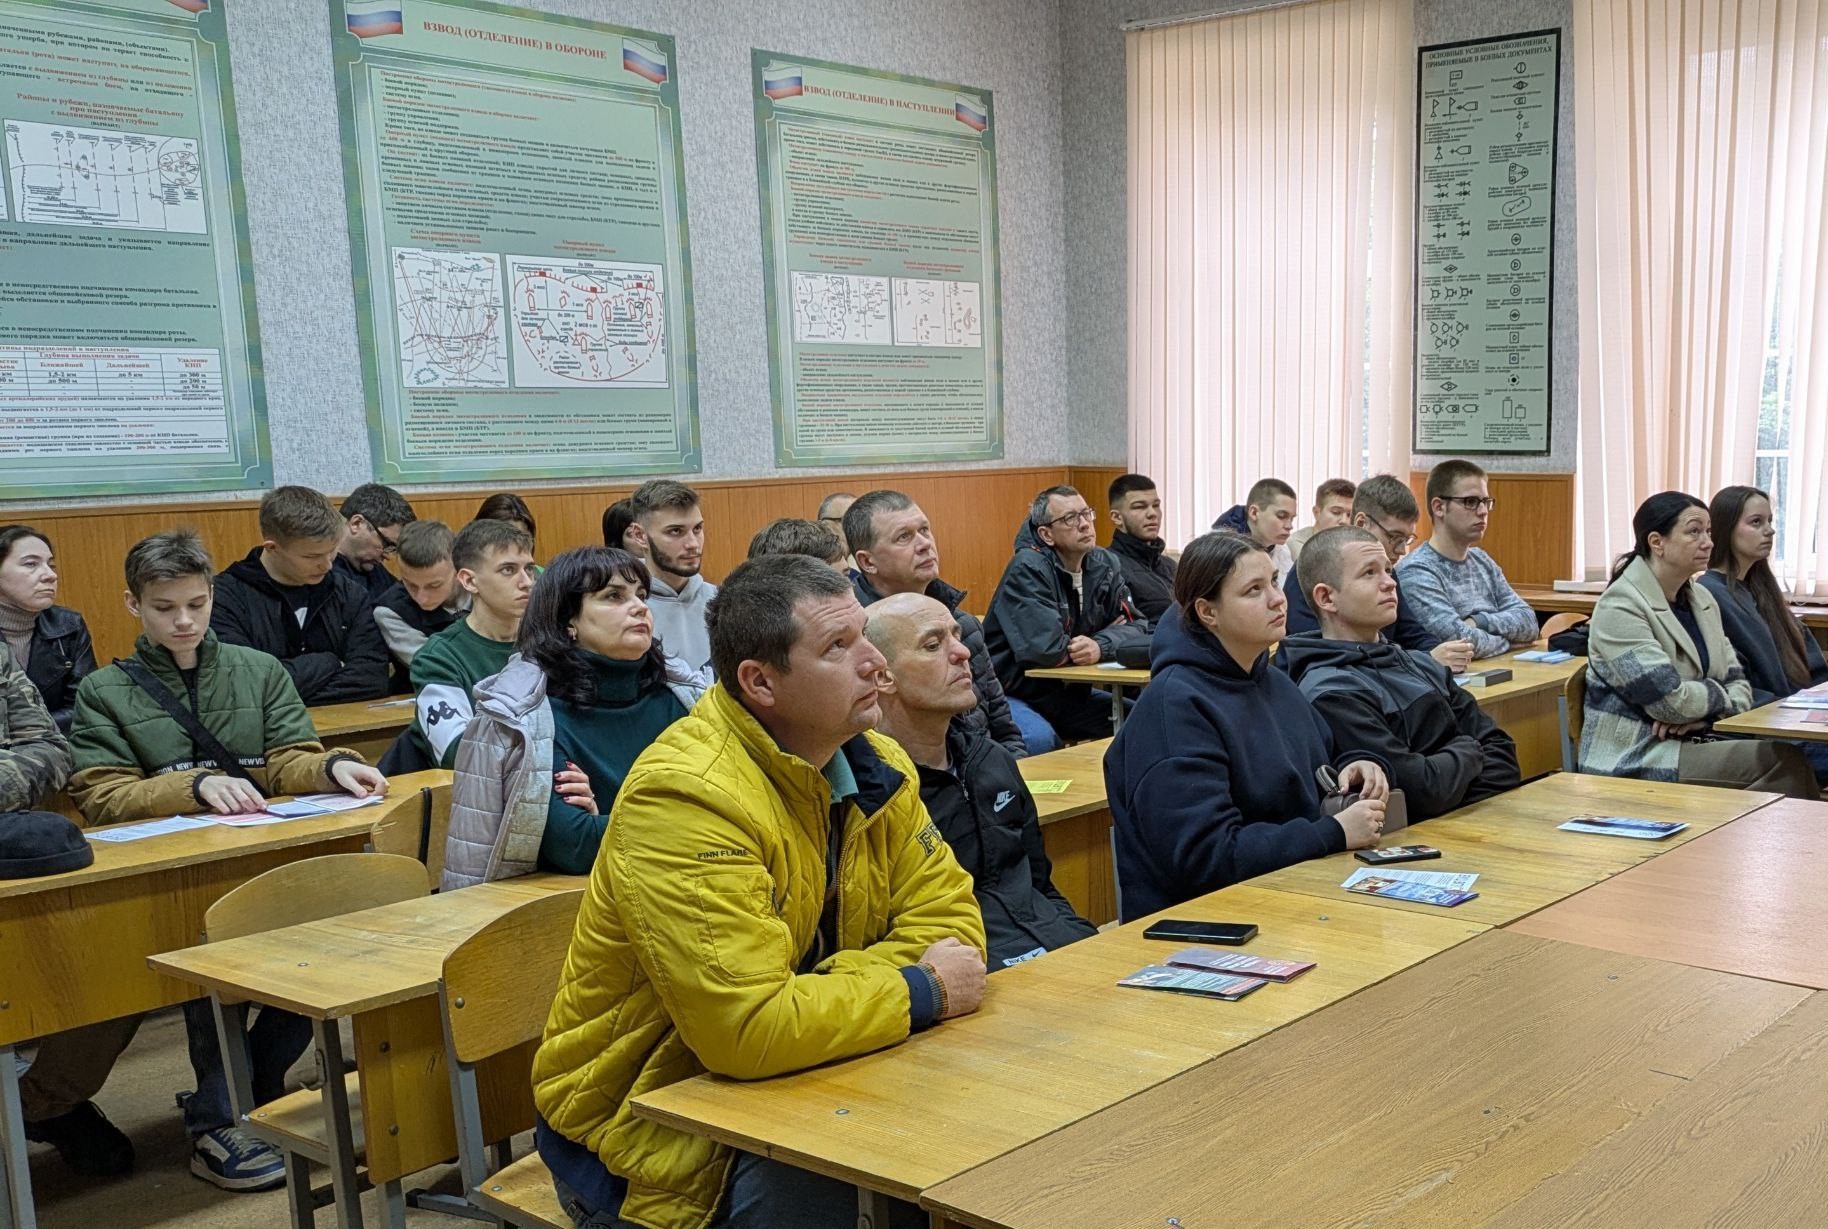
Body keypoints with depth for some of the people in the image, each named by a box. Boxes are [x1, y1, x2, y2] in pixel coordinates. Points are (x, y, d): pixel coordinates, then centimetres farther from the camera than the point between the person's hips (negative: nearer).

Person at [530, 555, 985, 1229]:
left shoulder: (875, 765, -1)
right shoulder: (685, 796, -26)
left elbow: (951, 919, -2)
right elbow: (749, 1029, -33)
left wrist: (823, 994, -20)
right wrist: (919, 991, -19)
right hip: (645, 1122, -6)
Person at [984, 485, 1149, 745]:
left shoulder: (1105, 565, 5)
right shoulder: (1028, 569, -19)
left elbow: (1136, 626, 1)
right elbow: (1046, 648, -29)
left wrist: (1101, 646, -22)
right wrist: (1110, 635, -11)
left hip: (1069, 692, 8)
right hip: (1015, 693, -8)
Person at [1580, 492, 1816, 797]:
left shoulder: (1702, 599, 13)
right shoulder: (1620, 608, -14)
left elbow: (1738, 683, 12)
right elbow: (1670, 700, -21)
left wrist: (1701, 714, -10)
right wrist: (1716, 696, -1)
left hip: (1693, 743, 7)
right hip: (1635, 761, -7)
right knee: (1782, 762, -18)